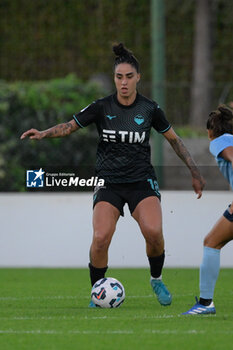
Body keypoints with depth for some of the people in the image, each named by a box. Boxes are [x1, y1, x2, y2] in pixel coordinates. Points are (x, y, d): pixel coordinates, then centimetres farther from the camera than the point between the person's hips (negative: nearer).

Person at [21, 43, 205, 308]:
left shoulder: (149, 109, 0)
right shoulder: (102, 107, -2)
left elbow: (174, 140, 13)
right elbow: (69, 127, 6)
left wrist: (194, 172, 14)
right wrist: (43, 134, -12)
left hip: (142, 181, 0)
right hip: (109, 183, 0)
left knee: (153, 232, -25)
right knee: (100, 238, -21)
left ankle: (156, 280, 4)